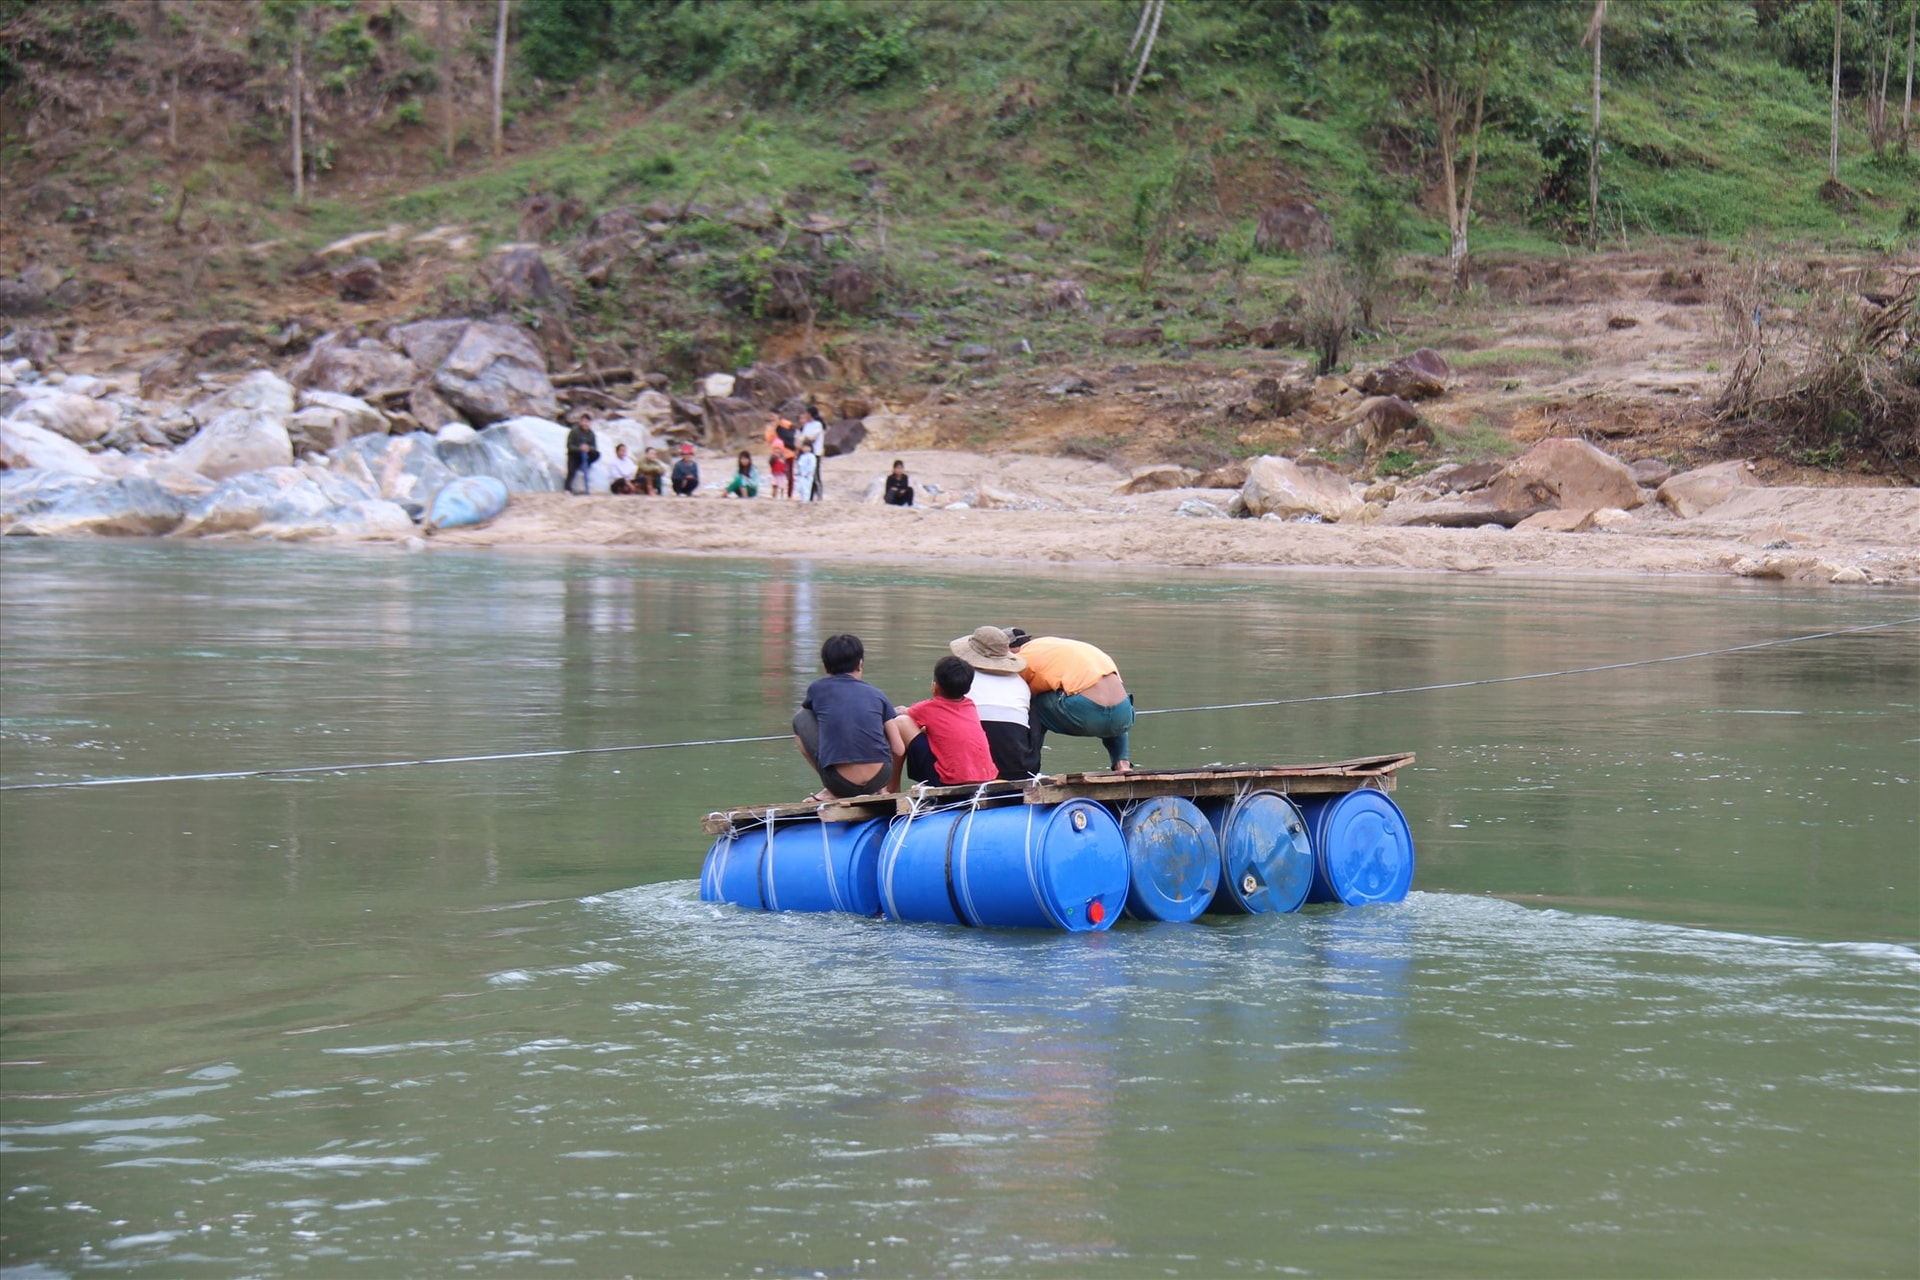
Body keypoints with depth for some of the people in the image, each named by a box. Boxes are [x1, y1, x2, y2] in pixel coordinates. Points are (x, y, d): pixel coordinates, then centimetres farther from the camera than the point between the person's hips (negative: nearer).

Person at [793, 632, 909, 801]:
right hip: (878, 779, 2)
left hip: (839, 784, -2)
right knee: (900, 718, 28)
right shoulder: (877, 695, 11)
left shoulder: (817, 689, 10)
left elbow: (807, 709, 35)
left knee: (801, 718, 21)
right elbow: (899, 750, 9)